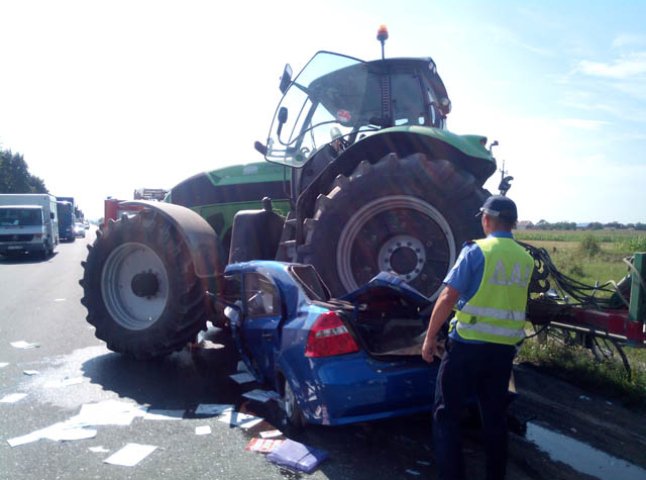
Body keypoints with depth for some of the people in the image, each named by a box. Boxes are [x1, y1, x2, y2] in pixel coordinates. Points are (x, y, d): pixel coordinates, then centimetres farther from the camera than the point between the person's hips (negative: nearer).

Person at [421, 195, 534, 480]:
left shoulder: (476, 251, -11)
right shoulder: (526, 259, 7)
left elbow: (448, 297, -16)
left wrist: (430, 337, -8)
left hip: (468, 344, -6)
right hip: (504, 348, 6)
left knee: (446, 414, 6)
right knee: (495, 416, 19)